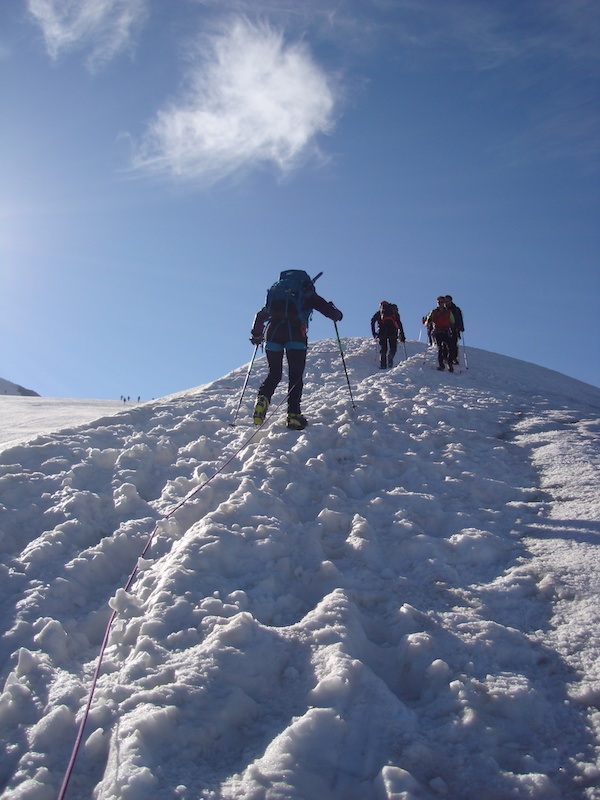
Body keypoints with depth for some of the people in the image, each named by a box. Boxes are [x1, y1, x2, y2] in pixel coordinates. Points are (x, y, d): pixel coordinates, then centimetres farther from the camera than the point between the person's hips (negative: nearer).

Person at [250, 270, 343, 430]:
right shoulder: (308, 295, 16)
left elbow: (260, 316, 30)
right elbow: (329, 311, 11)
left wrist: (256, 335, 44)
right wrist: (337, 315, 35)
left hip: (272, 332, 3)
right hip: (295, 333, -3)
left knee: (274, 374, 12)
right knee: (296, 375, 4)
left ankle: (263, 398, -16)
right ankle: (293, 414, -5)